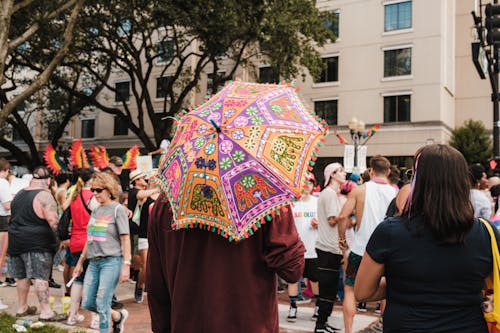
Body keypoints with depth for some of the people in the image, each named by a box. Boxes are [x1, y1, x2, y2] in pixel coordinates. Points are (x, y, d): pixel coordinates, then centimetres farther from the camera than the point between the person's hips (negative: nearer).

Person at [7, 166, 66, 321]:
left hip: (16, 239, 8)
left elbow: (15, 216, 21)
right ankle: (45, 311, -4)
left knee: (22, 276, 16)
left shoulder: (19, 194, 11)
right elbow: (53, 221, -20)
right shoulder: (44, 195, -14)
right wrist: (59, 238, -11)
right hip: (37, 243, -7)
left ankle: (22, 307, 28)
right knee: (41, 277, -6)